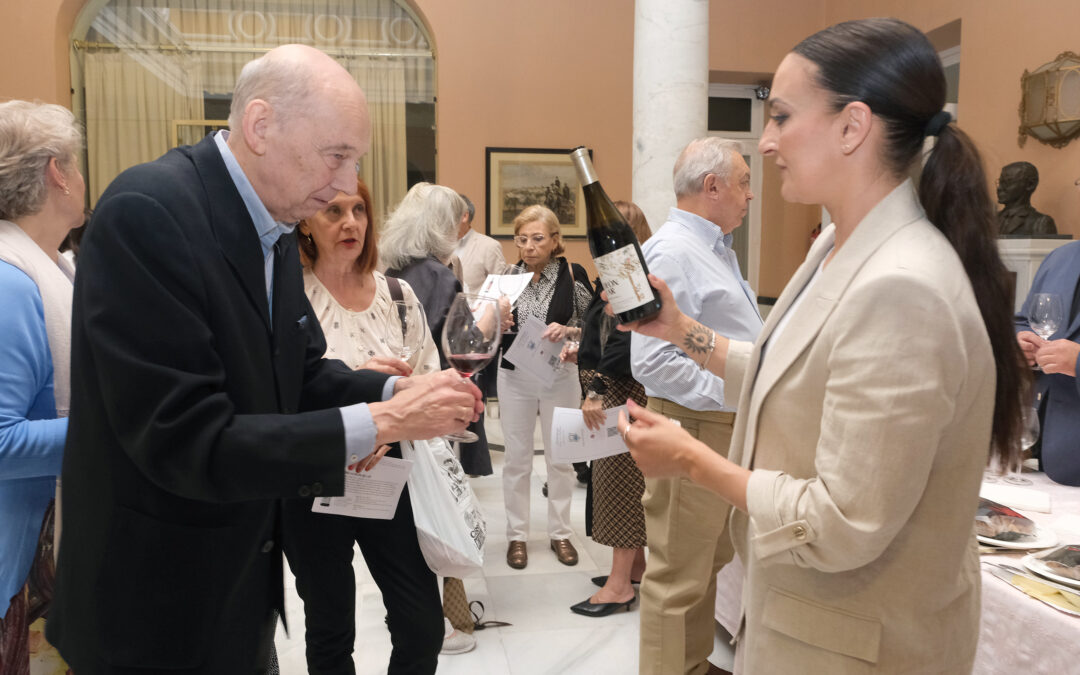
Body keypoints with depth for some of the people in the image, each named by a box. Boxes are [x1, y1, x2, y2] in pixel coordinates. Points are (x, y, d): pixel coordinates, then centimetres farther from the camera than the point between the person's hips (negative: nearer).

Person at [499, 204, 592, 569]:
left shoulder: (573, 274, -6)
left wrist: (567, 331, -21)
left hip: (560, 377, -1)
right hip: (515, 377, 1)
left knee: (560, 458, 10)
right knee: (517, 459, 9)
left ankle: (560, 532, 26)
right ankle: (517, 535, 23)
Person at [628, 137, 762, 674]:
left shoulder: (717, 247, 14)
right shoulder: (673, 252, -18)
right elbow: (652, 362, -26)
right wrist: (732, 394, -22)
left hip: (729, 428, 11)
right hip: (693, 427, -11)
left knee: (709, 561, 22)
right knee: (679, 575, 2)